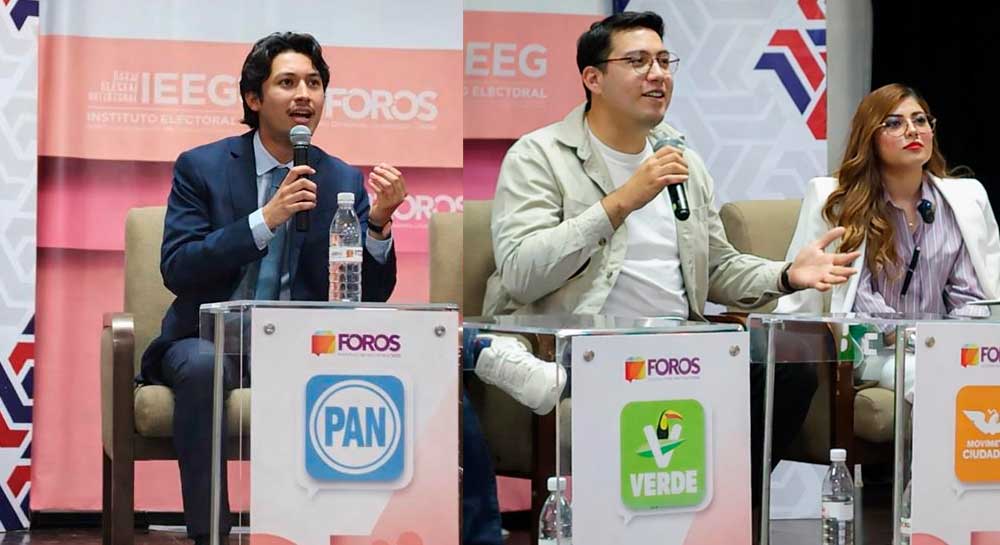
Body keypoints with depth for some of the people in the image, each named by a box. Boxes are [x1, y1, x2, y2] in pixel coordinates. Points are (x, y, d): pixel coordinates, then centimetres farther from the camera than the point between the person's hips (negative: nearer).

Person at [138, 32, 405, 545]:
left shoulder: (344, 182, 6)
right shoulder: (201, 167, 0)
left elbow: (371, 296, 2)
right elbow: (176, 269, -13)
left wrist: (379, 222, -17)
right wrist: (265, 220, -22)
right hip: (209, 340, -1)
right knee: (202, 365, -35)